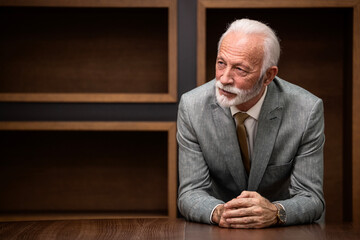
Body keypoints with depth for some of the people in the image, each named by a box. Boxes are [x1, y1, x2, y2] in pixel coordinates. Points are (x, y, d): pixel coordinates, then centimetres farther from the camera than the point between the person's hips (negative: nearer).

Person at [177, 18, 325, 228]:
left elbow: (311, 199, -13)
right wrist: (218, 212, -32)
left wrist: (275, 213, -34)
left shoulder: (307, 110, -15)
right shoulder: (192, 107, -12)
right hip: (219, 233, 1)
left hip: (289, 231, -1)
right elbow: (191, 194, -11)